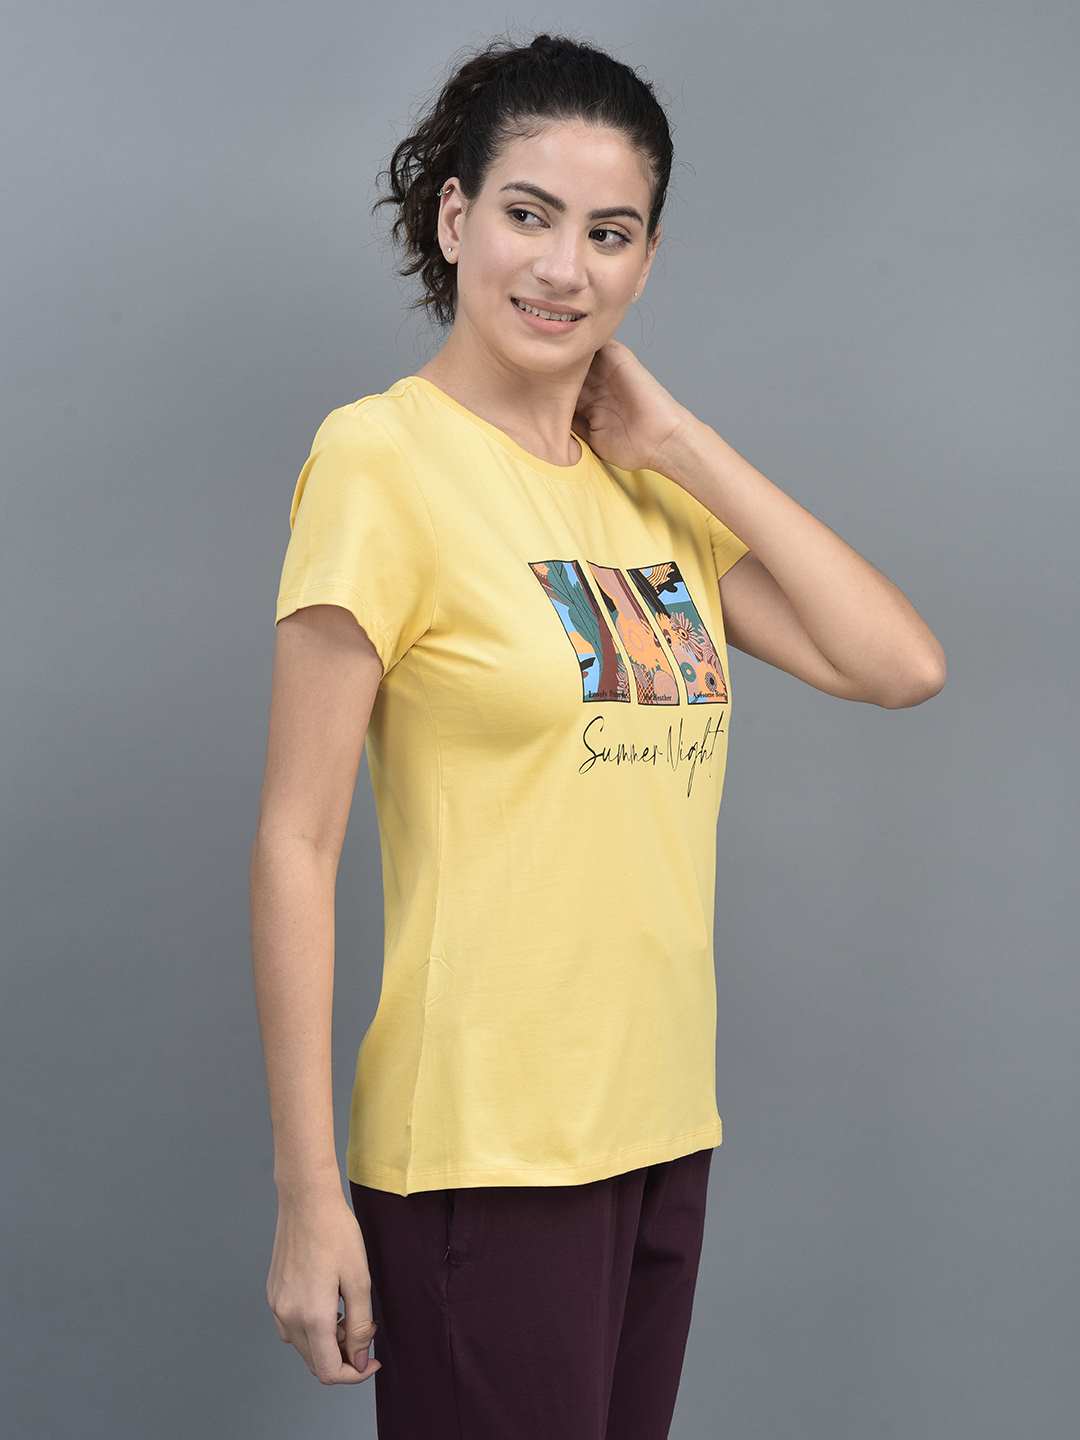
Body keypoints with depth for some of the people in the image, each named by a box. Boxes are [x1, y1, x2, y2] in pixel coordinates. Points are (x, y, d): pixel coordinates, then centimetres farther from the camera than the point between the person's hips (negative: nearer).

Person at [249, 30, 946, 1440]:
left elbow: (901, 664, 0)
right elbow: (295, 845, -12)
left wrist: (682, 443, -3)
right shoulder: (383, 455, -10)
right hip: (484, 1150, -6)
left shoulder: (653, 484, 9)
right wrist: (309, 1199, -15)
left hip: (664, 1126, 6)